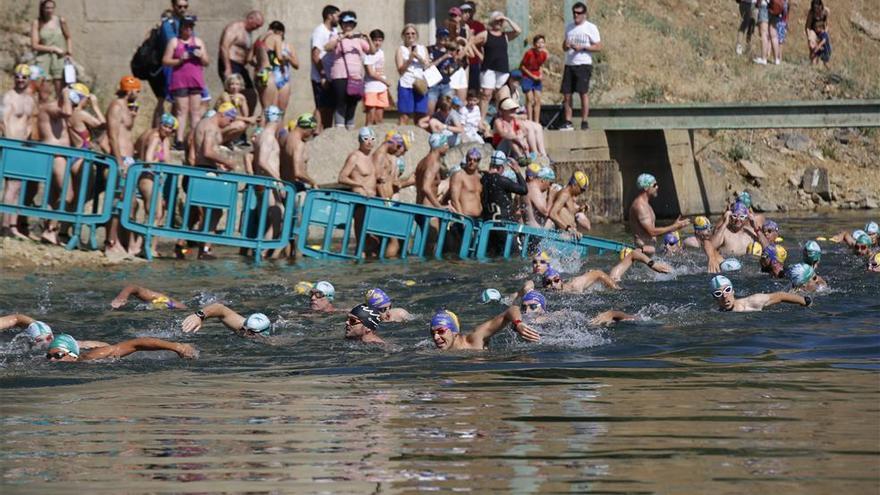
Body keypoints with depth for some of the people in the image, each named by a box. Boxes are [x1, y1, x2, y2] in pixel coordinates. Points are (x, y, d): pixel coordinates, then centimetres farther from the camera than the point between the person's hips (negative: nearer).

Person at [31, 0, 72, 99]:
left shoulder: (60, 21, 2)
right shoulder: (36, 23, -4)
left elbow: (68, 38, 18)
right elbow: (34, 46, -7)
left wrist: (69, 53, 4)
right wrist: (53, 48, -10)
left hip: (59, 59, 2)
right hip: (43, 59, -2)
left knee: (61, 93, 0)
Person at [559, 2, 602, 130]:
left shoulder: (591, 28, -1)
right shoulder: (569, 27, 17)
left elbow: (598, 47, -5)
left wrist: (582, 47, -16)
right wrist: (566, 46, -1)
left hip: (584, 64, -6)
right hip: (569, 65, 6)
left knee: (583, 93, -9)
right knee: (566, 94, 0)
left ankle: (584, 122, -5)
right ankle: (568, 122, 4)